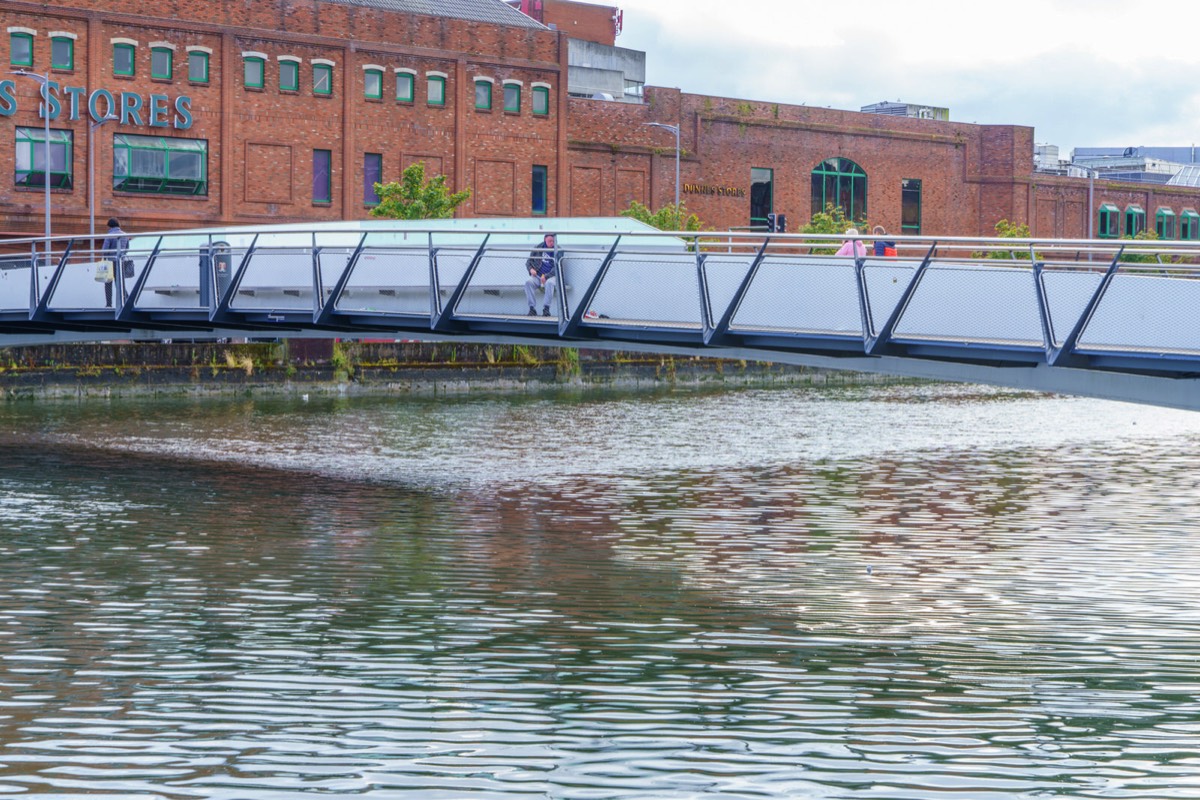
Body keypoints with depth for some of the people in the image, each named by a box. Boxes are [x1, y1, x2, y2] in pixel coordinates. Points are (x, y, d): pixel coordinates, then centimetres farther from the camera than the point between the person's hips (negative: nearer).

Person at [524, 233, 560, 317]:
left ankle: (546, 308, -32)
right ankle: (532, 308, -29)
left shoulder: (557, 251, 2)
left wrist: (546, 276, -18)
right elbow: (528, 261, 16)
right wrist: (531, 269, -8)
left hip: (551, 276, -2)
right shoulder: (538, 248, 10)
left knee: (549, 283, -37)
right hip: (538, 276, 2)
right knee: (528, 282, -29)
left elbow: (557, 268, -5)